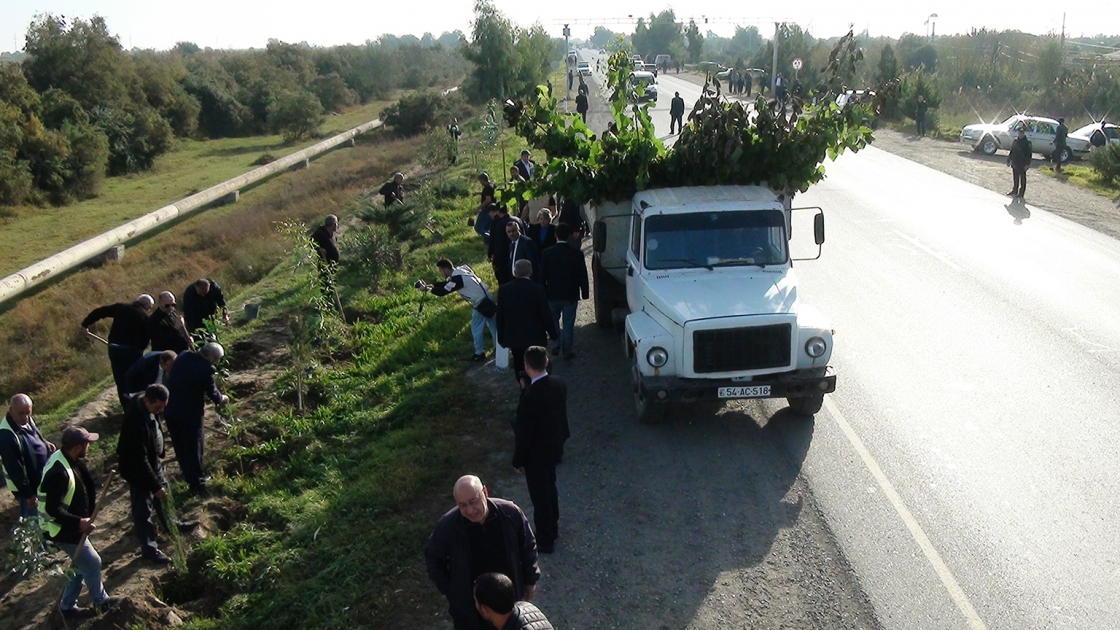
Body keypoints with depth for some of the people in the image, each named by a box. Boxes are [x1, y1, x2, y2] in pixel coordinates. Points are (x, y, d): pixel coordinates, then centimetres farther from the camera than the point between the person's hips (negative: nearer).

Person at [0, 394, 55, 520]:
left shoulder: (27, 420, -8)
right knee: (32, 519, 9)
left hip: (41, 479, 8)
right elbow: (14, 470, -27)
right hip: (27, 485, -8)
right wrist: (28, 494, -21)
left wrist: (45, 443, -8)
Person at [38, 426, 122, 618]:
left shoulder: (67, 459, -3)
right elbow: (53, 509, -31)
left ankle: (68, 606, 35)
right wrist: (78, 523, -31)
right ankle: (100, 600, 30)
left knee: (82, 565, 21)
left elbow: (84, 487, 11)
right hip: (64, 530, -9)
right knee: (92, 563, 7)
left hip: (72, 526, 9)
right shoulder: (59, 473, -33)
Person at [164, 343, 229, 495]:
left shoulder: (183, 356, 0)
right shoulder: (206, 369, -22)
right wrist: (222, 398, 10)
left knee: (180, 447, 23)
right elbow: (213, 394, -12)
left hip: (171, 411, 7)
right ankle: (197, 484, 20)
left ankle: (188, 475, 43)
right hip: (189, 414, -7)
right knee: (193, 449, 9)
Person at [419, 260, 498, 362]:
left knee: (476, 329, 5)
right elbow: (446, 283, 17)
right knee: (492, 324, 18)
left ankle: (479, 353, 18)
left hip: (481, 302, -9)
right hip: (485, 297, 9)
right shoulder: (458, 271, 6)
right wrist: (430, 285, 6)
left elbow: (442, 292, -20)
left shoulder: (457, 278, -24)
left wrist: (427, 289, -6)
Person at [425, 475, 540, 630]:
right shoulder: (447, 525, -25)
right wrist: (448, 589, -5)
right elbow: (433, 559, -5)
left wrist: (530, 580, 3)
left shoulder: (510, 513, -22)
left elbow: (528, 546, -4)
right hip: (468, 603, -1)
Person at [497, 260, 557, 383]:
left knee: (519, 366, 16)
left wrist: (501, 338, 11)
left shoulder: (503, 289, -7)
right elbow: (546, 314, -10)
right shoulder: (537, 289, -16)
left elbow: (500, 316, -1)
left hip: (513, 337, 2)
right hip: (534, 337, -2)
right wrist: (553, 334, 4)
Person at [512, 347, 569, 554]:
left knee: (540, 497, 11)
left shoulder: (530, 397, -33)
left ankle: (545, 541, 28)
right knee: (550, 489, 26)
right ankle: (552, 528, 45)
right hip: (554, 448, 7)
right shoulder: (559, 384, -11)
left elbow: (524, 433, -23)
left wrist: (518, 461, -10)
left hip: (536, 454, -7)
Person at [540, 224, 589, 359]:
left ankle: (556, 346, 26)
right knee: (568, 324, 9)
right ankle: (567, 351, 15)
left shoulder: (547, 253, -11)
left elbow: (542, 276, -4)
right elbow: (582, 275, -7)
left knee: (553, 320, 22)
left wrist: (542, 293, 7)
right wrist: (584, 293, 6)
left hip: (552, 294, 1)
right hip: (570, 295, -1)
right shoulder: (577, 253, -13)